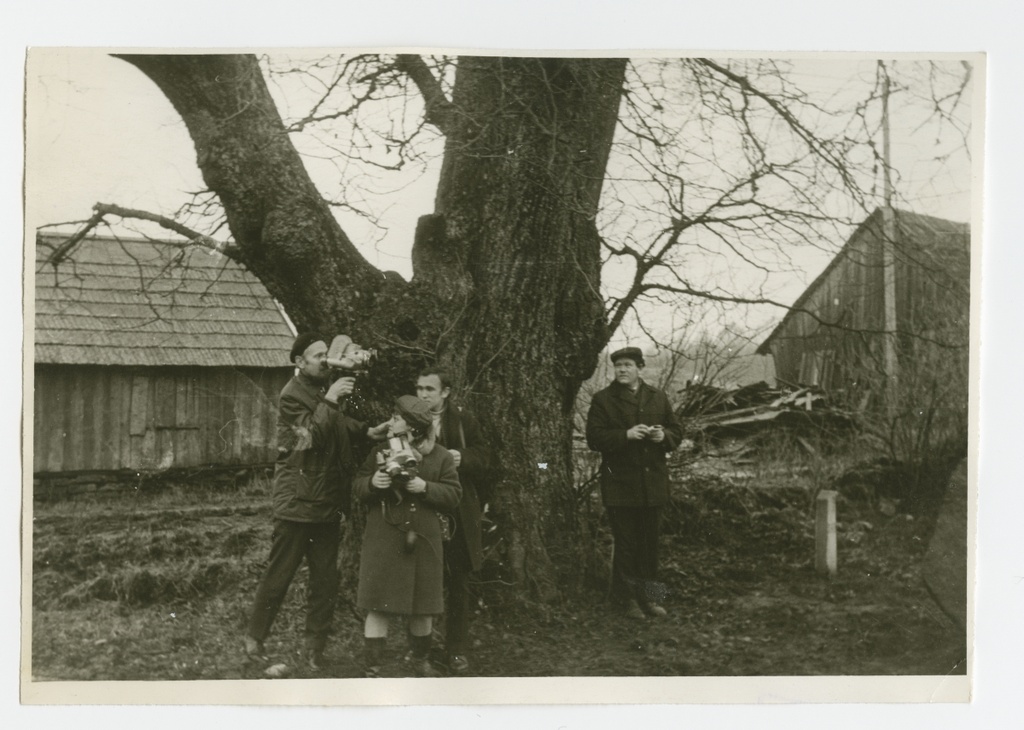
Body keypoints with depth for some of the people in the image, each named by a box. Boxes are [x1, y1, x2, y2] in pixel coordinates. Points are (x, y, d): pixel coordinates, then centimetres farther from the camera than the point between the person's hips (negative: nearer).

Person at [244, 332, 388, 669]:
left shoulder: (327, 388, 10)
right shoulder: (292, 395, -12)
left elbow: (340, 424, 22)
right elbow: (313, 435, -23)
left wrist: (366, 431, 5)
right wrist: (330, 400, -26)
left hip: (328, 502, 7)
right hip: (297, 501, -7)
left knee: (326, 579, 9)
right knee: (279, 574, 2)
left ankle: (315, 647, 19)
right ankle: (254, 637, 18)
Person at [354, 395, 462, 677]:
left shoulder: (440, 456, 0)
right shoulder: (381, 451, 2)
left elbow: (453, 495, -2)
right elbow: (357, 486, 6)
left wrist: (425, 488, -18)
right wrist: (371, 482, -16)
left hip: (423, 541, 0)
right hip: (383, 540, 0)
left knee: (423, 606, 11)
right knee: (378, 606, -2)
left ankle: (422, 660, 33)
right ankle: (372, 667, 7)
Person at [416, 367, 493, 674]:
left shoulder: (464, 420, 3)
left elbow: (484, 455, 5)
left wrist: (463, 458, -14)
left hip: (458, 514, 1)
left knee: (458, 582, 6)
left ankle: (457, 650, 16)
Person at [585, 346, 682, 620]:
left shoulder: (658, 398, 10)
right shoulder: (603, 400, -1)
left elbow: (676, 432, 13)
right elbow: (594, 438, -8)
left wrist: (663, 436, -10)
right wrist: (626, 435, -20)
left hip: (653, 482, 4)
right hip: (620, 482, -3)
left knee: (650, 541, 10)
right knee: (625, 543, 1)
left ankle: (648, 596, 21)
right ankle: (627, 598, 12)